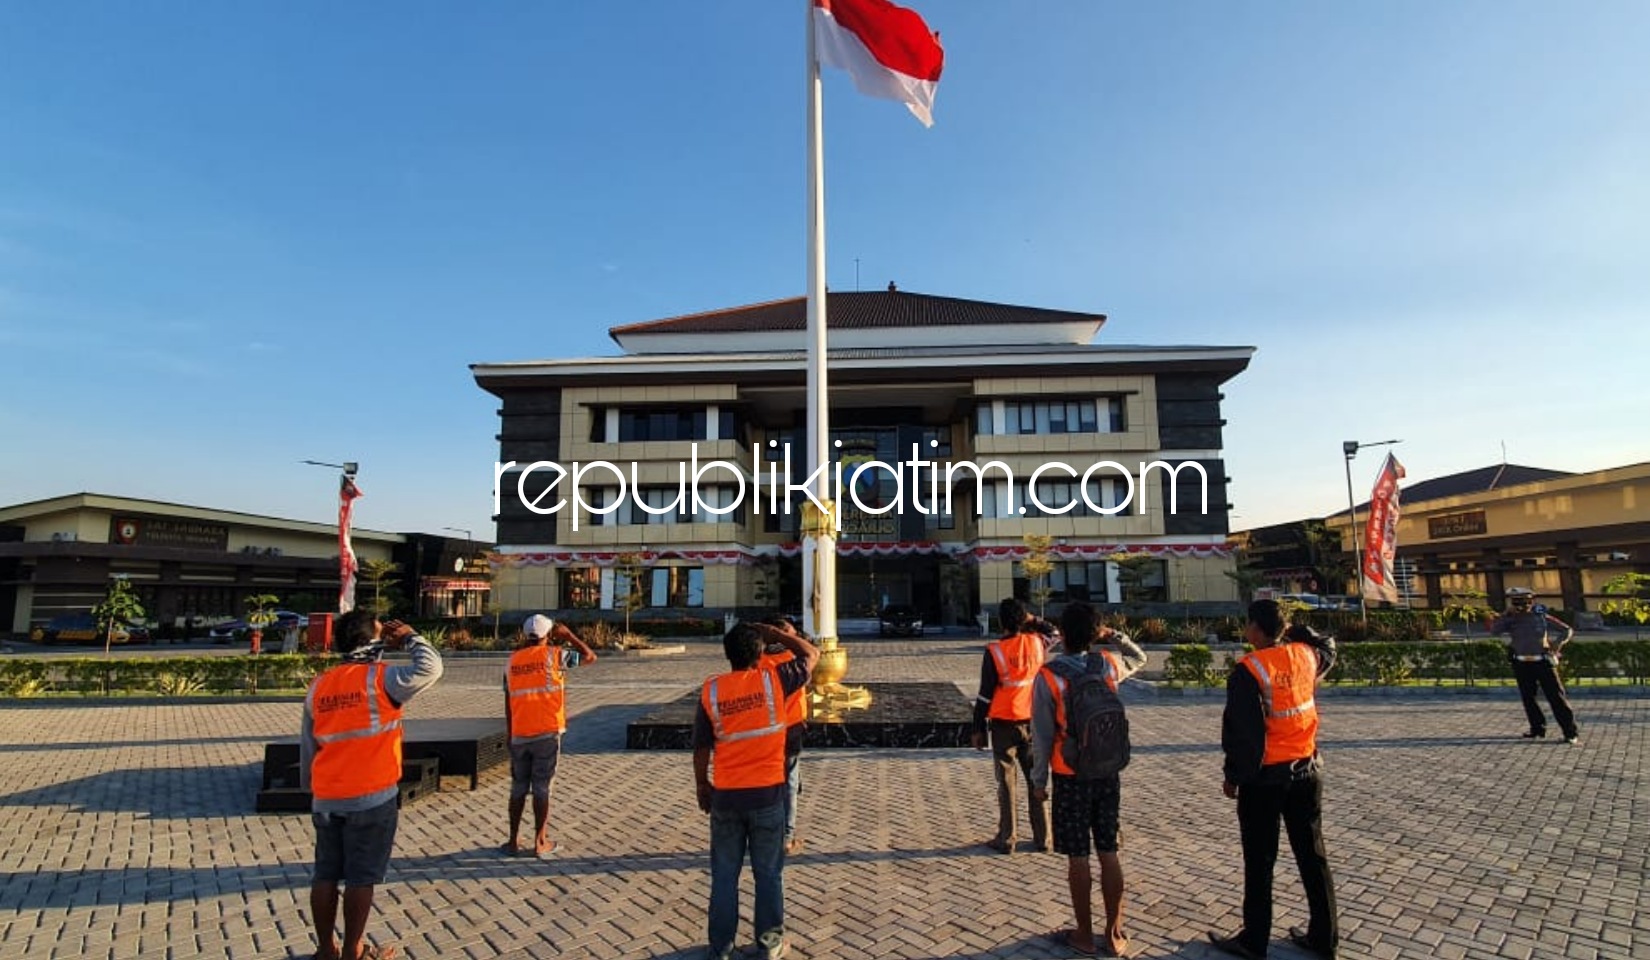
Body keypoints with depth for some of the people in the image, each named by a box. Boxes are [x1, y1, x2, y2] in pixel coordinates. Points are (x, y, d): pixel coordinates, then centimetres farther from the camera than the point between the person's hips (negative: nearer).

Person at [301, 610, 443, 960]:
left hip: (326, 798, 6)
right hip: (372, 797, -6)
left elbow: (307, 745, 14)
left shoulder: (318, 686, 7)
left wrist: (311, 786, 24)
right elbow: (430, 668, -16)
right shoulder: (380, 678, -14)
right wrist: (409, 637, -3)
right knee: (361, 877, 5)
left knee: (326, 874, 14)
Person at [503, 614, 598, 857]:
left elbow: (508, 705, 10)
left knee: (518, 787, 14)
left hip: (519, 735, 4)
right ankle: (540, 842, 11)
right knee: (542, 787, 4)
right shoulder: (553, 655, -5)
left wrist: (510, 737, 17)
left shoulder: (513, 661, 8)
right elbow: (590, 657, 5)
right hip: (547, 732, -4)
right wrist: (568, 635, 11)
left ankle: (514, 841, 19)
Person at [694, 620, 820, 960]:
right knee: (768, 872, 13)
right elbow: (812, 654, 4)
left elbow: (701, 747, -1)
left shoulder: (711, 690, -6)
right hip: (768, 792, -1)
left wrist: (701, 786, 12)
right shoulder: (773, 680, -10)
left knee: (724, 873, 14)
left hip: (725, 795, 1)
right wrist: (774, 634, 5)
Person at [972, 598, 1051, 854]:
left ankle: (1006, 838, 11)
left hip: (1003, 725, -3)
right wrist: (1033, 622, 9)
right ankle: (1042, 837, 18)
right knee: (1036, 780, 12)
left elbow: (985, 694, -10)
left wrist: (978, 729, -3)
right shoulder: (1036, 643, -4)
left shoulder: (994, 651, -13)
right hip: (1033, 722, 3)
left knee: (1006, 783, 6)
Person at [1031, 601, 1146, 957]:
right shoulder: (1109, 664, -3)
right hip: (1108, 773, 4)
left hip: (1071, 777, -4)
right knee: (1109, 853, 12)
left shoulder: (1048, 676, -14)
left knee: (1077, 857, 6)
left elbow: (1042, 735, -11)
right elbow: (1140, 658, 22)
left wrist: (1038, 780, -1)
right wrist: (1113, 635, 7)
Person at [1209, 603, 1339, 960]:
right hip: (1307, 770, 6)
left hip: (1264, 776, -6)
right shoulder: (1305, 655, -1)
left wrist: (1233, 776, -7)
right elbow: (1328, 649, 26)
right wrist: (1295, 628, 23)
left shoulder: (1248, 670, -18)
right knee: (1313, 855, 16)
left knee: (1259, 862, 5)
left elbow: (1243, 731, -17)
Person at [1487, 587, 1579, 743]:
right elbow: (1493, 629, -18)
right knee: (1528, 698, 10)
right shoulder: (1510, 620, -2)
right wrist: (1508, 612, -16)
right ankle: (1538, 728, 24)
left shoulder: (1542, 616, -4)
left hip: (1543, 662, -2)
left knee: (1556, 697, -3)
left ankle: (1571, 732, 2)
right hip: (1522, 665, 3)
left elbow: (1568, 629, 3)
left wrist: (1560, 644, -12)